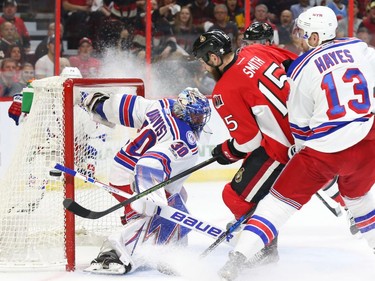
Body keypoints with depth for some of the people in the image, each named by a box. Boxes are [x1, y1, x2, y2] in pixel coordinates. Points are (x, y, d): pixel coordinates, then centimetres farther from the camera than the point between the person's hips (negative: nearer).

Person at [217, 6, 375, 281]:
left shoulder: (301, 68, -2)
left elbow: (300, 124, 5)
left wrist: (305, 147, 22)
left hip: (324, 149, -3)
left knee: (281, 199, 4)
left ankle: (239, 257, -5)